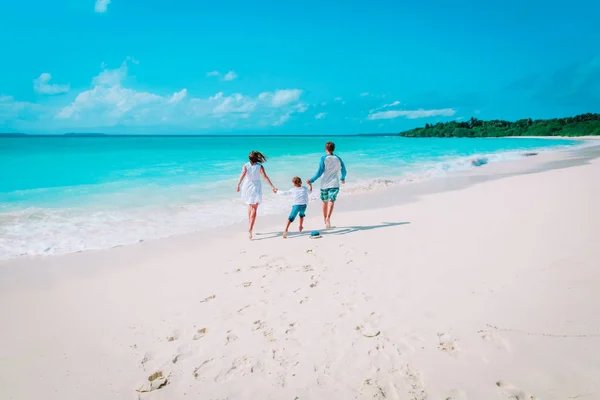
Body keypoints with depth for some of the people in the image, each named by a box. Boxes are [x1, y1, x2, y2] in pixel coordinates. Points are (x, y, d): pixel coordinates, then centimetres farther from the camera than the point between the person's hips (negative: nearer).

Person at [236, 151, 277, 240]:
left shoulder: (245, 166, -4)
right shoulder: (260, 166, -8)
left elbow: (243, 174, -21)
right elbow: (265, 177, -16)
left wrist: (238, 185, -27)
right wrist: (272, 187, -17)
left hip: (247, 187, 2)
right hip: (256, 187, -2)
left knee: (250, 206, 24)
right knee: (254, 209, -4)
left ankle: (250, 225, 33)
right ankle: (250, 229, -16)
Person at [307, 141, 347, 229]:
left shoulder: (323, 158, -2)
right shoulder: (338, 158, 9)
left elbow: (320, 172, -9)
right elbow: (344, 171, 17)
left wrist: (312, 180, -2)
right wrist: (343, 178, 36)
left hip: (324, 184, 0)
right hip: (334, 184, 0)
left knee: (325, 202, 16)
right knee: (331, 201, -12)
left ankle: (325, 220, 29)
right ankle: (328, 218, -36)